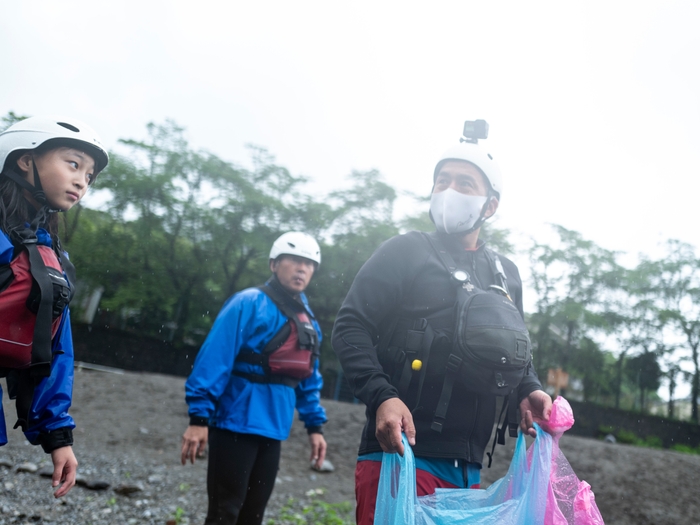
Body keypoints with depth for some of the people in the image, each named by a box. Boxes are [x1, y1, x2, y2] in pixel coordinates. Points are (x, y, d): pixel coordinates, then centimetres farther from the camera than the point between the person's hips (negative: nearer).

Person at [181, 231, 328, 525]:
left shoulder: (308, 320, 12)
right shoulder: (249, 304, -10)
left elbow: (309, 379, 19)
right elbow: (214, 360, -15)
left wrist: (314, 426, 14)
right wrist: (199, 417, -19)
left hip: (273, 429, 7)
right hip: (235, 424, -7)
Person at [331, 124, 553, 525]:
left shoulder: (506, 275, 18)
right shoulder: (406, 252, 2)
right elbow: (351, 326, -4)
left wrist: (530, 391, 4)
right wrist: (382, 396, -19)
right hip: (399, 453, -5)